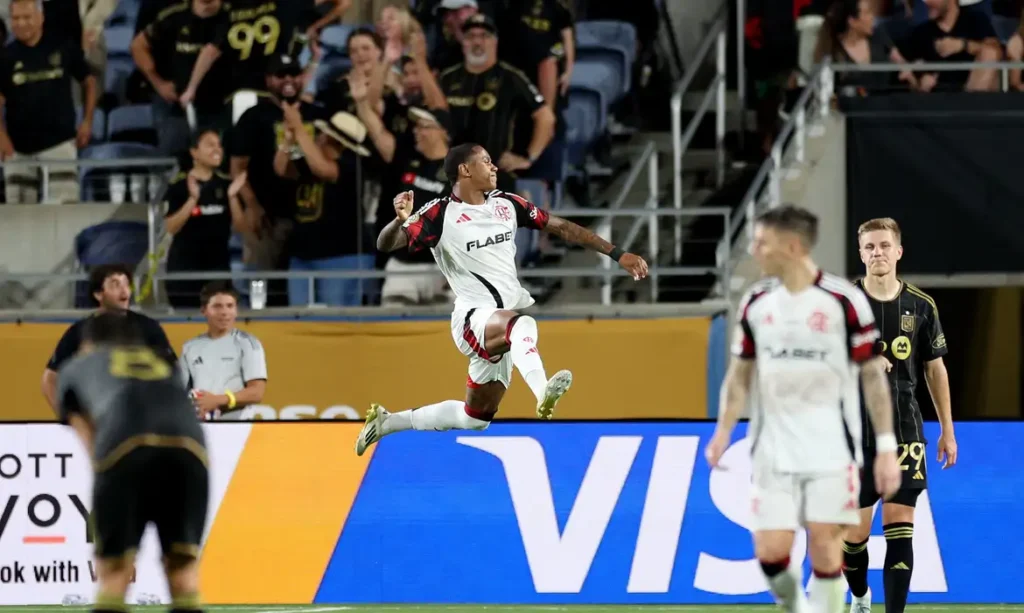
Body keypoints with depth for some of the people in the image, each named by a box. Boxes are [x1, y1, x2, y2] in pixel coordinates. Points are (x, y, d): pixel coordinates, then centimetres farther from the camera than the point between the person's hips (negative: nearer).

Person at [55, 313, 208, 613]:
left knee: (112, 575, 6)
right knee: (183, 569, 13)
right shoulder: (164, 365, 42)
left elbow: (91, 445, 25)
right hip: (189, 448, 2)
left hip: (126, 447, -2)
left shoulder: (76, 367, 35)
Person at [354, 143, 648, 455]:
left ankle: (387, 422, 31)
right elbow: (385, 245, -14)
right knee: (521, 324, -40)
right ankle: (543, 392, -65)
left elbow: (561, 227, 12)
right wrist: (400, 220, -38)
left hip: (506, 322, 7)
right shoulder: (440, 215, -8)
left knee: (474, 419, 16)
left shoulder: (506, 204, 9)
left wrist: (617, 255, 8)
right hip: (473, 318, -7)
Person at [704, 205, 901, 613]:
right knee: (770, 550, -4)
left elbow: (874, 376, -4)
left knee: (825, 550, -5)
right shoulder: (756, 303, 5)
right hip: (774, 452, 3)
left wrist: (885, 447, -8)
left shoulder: (844, 301, -8)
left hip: (831, 451, -3)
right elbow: (740, 374, 13)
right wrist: (723, 431, -1)